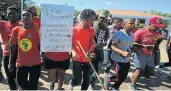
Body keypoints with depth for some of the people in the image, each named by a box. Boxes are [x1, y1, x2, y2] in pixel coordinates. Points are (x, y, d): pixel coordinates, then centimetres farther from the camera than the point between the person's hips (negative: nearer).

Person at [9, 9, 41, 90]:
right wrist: (11, 62, 8)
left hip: (35, 63, -2)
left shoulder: (37, 30, -10)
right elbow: (13, 47, 5)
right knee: (21, 83, 18)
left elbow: (41, 46, -1)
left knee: (33, 86, 14)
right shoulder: (16, 30, -3)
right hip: (21, 63, 2)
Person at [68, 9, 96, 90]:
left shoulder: (91, 30, 1)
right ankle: (71, 84, 37)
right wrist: (73, 51, -21)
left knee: (87, 80, 10)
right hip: (77, 59, -4)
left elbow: (92, 43, 9)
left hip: (87, 59, 4)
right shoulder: (75, 29, -11)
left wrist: (90, 51, -10)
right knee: (78, 80, 1)